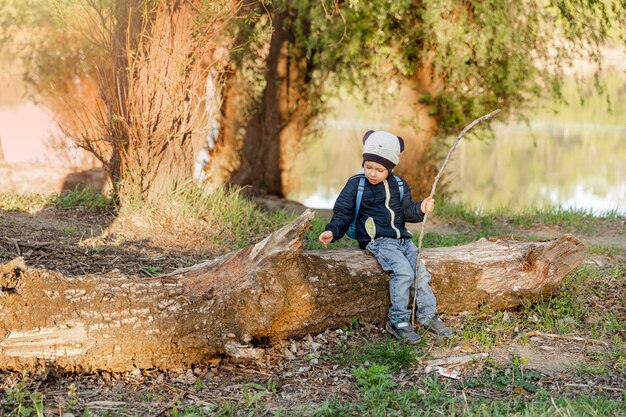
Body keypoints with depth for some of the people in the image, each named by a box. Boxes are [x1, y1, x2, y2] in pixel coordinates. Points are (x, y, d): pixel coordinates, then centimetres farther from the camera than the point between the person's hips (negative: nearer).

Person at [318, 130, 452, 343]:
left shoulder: (400, 185, 9)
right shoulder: (355, 184, -4)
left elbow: (406, 213, 13)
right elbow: (343, 213, -1)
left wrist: (420, 209, -7)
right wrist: (332, 231, -16)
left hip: (402, 238, 5)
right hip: (377, 241, -5)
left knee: (420, 271, -8)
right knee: (403, 271, -25)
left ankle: (428, 316, 6)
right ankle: (398, 320, -17)